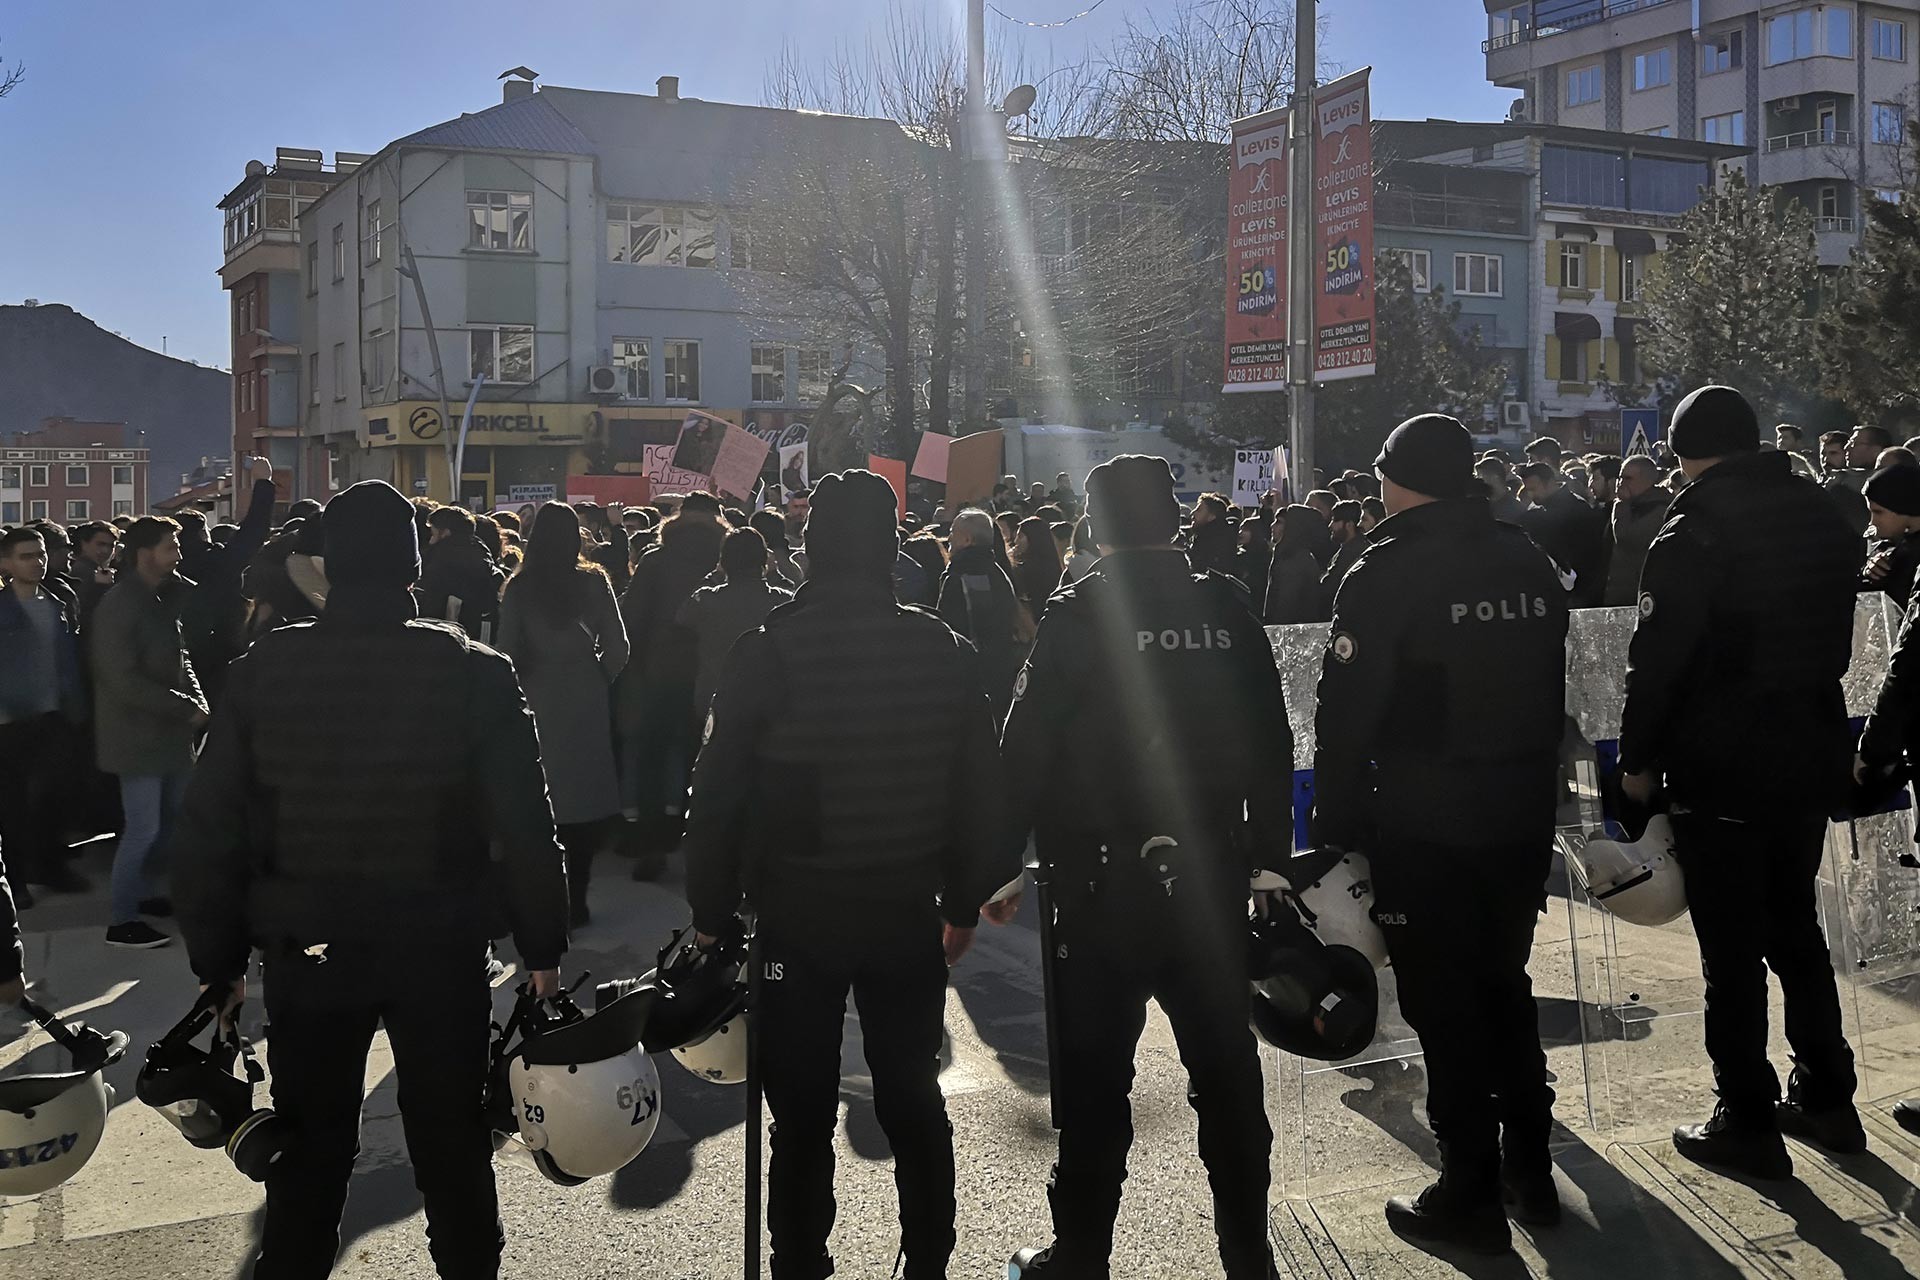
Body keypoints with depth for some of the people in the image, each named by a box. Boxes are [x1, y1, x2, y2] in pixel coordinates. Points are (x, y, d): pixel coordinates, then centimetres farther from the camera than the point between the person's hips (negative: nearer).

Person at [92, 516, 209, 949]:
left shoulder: (165, 599, 9)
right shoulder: (117, 607, -16)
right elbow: (125, 681, -22)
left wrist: (196, 700, -4)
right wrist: (187, 708, -19)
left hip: (168, 730, 8)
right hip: (138, 734, -8)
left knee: (171, 817, 15)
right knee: (144, 828, -5)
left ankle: (143, 893, 30)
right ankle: (121, 921, 5)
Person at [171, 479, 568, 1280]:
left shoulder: (263, 671, -5)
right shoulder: (474, 672, -11)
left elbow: (210, 829, -3)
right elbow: (524, 825, -11)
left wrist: (216, 956, 7)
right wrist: (541, 945, -1)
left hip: (308, 947, 1)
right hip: (440, 946, -1)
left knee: (307, 1152, 15)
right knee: (451, 1145, 15)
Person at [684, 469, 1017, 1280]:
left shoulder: (766, 651, -10)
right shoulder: (945, 651, -1)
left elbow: (719, 794, -8)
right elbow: (980, 793, 4)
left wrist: (711, 912, 1)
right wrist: (965, 901, 14)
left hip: (795, 918, -2)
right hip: (908, 915, 3)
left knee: (802, 1118, 7)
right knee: (914, 1101, 16)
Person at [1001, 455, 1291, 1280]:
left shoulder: (1076, 615, -8)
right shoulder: (1226, 609, 2)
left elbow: (1027, 747, -9)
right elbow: (1271, 742, 5)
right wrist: (1270, 854, 14)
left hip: (1103, 878, -3)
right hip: (1212, 872, 4)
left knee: (1096, 1079, 6)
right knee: (1225, 1068, 14)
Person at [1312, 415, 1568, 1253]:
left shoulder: (1386, 574, -13)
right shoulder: (1528, 563, 8)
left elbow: (1345, 717, -16)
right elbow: (1553, 692, 15)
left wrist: (1334, 831, -8)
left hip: (1423, 830, -6)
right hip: (1522, 816, 7)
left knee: (1443, 1004, 3)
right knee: (1506, 986, 19)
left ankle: (1470, 1196, 12)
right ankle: (1529, 1169, 29)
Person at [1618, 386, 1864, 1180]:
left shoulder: (1692, 534, -15)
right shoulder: (1825, 519, 8)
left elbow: (1657, 661, -16)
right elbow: (1836, 640, 16)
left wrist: (1638, 760, -6)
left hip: (1720, 770, -7)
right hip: (1812, 758, 7)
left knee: (1731, 950, 1)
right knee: (1796, 929, 19)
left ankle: (1747, 1123, 8)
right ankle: (1826, 1098, 28)